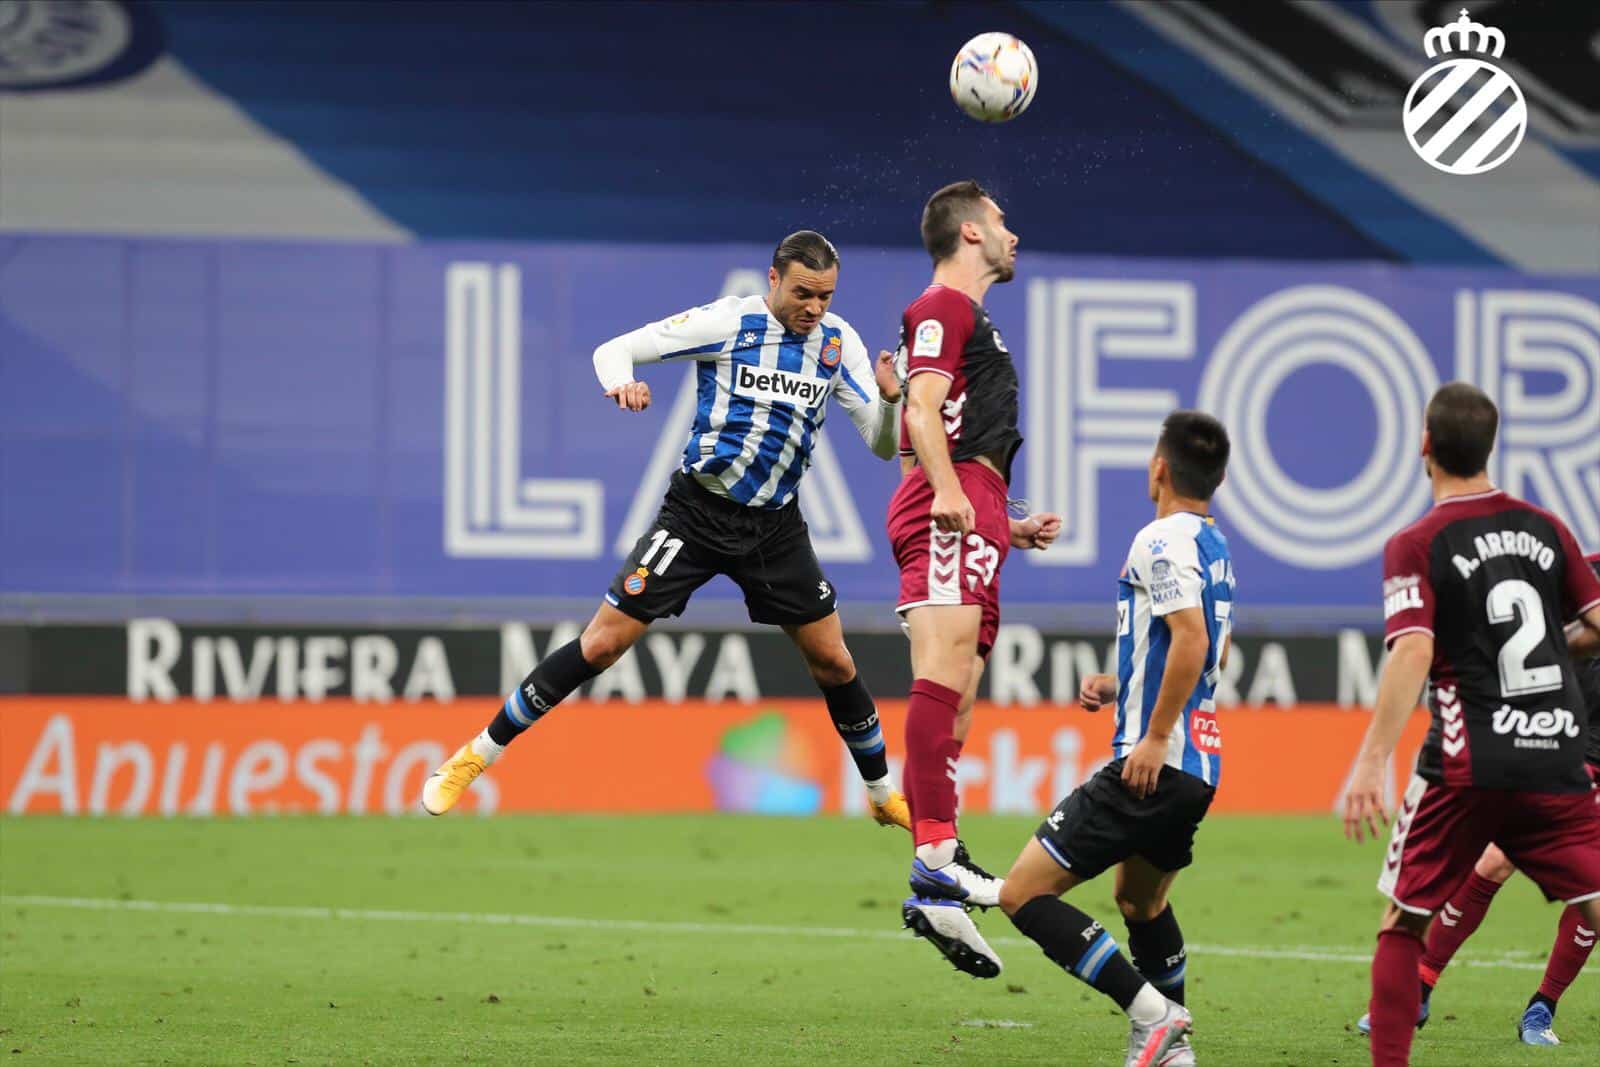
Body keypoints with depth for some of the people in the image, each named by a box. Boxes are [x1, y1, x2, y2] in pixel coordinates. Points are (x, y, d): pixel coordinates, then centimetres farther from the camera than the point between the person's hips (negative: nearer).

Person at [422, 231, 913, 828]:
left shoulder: (838, 342, 1)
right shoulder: (728, 322, -10)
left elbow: (883, 444, 2)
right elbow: (614, 349, -8)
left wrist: (891, 400, -20)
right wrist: (619, 382, -31)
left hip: (776, 527, 4)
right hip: (699, 511, -4)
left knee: (832, 660, 6)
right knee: (604, 642, -10)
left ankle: (882, 793, 28)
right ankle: (475, 758, -1)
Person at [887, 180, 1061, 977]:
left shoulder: (968, 319, 33)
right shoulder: (943, 308, 2)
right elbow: (922, 408, -13)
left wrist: (1010, 527, 29)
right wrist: (947, 488, -27)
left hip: (970, 520, 11)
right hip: (949, 507, -11)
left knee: (952, 702, 4)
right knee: (945, 669, -24)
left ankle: (932, 892, 0)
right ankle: (937, 854, -38)